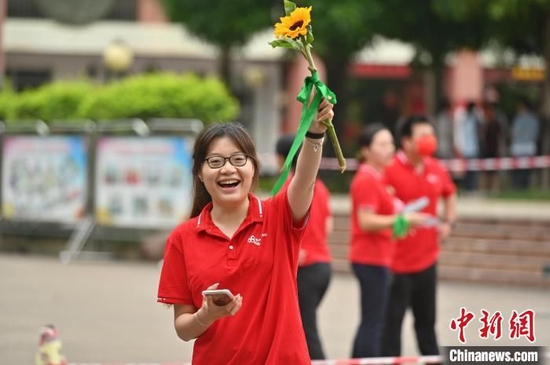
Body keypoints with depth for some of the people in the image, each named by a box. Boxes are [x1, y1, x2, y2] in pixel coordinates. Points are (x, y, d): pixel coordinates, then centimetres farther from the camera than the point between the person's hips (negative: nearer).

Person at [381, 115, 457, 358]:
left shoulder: (436, 169, 6)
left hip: (427, 258, 6)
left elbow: (449, 195, 25)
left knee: (427, 319, 16)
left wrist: (448, 222, 10)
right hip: (397, 262, -6)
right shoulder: (390, 170, -14)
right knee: (392, 320, -2)